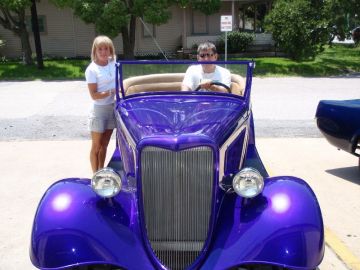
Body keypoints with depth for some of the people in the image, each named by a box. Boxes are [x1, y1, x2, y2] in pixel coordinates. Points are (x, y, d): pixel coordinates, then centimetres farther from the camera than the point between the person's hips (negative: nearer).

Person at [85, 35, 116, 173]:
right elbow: (94, 95, -18)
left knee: (104, 145, 14)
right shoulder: (92, 69, -16)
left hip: (112, 108, 5)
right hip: (99, 110, -5)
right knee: (96, 146, 5)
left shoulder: (113, 63, 1)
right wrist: (112, 91, -24)